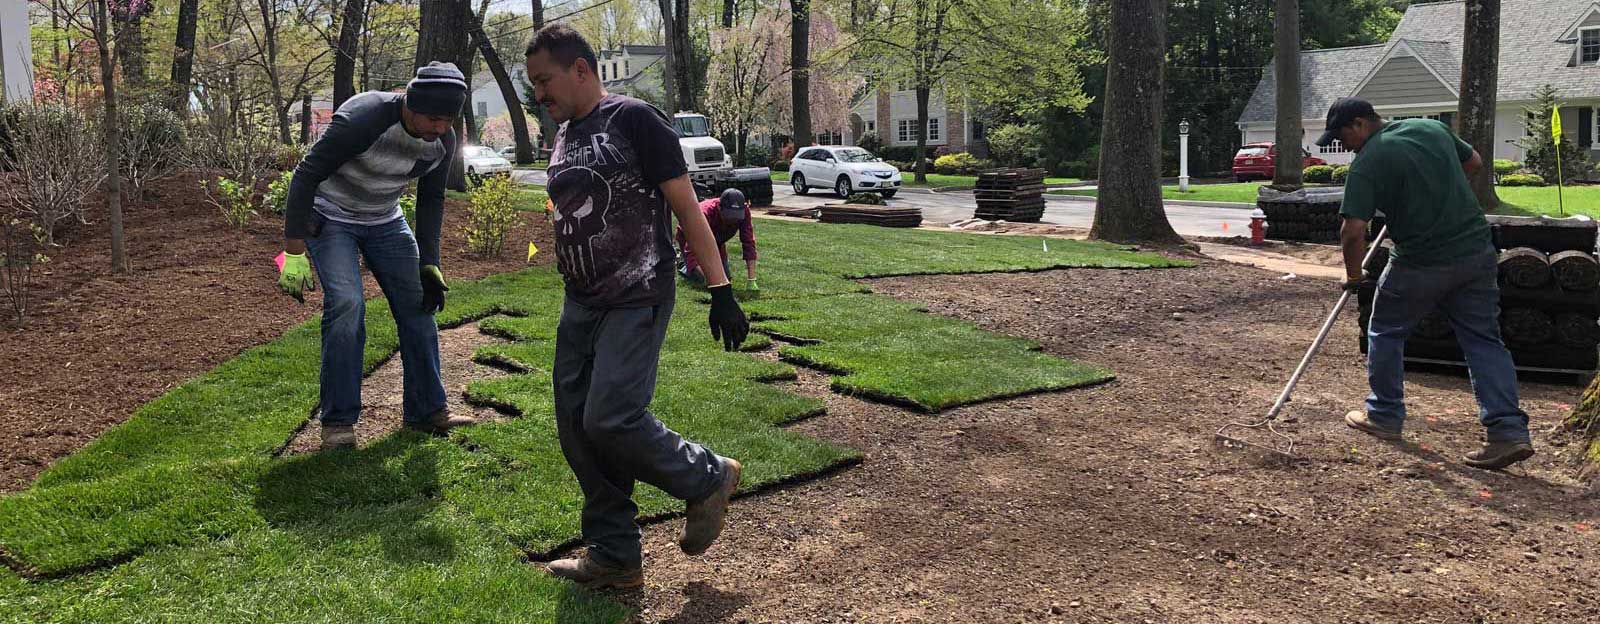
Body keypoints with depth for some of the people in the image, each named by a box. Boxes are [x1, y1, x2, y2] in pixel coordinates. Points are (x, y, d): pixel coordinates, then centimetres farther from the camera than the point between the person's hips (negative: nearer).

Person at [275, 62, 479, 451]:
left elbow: (431, 200, 4)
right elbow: (306, 175, -26)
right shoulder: (362, 120, -32)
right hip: (331, 218, -6)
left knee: (418, 307, -1)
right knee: (346, 304, -22)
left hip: (386, 222, 6)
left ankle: (427, 411, 12)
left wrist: (429, 265, -2)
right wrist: (294, 252, -26)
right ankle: (338, 422, -10)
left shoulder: (443, 142, -11)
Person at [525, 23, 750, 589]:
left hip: (636, 303, -8)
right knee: (576, 429, 5)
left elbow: (687, 208, -10)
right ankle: (614, 558, 16)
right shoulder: (564, 135, 14)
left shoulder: (634, 120, -9)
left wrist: (721, 292, -14)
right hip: (581, 305, 8)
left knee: (610, 421, -17)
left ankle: (708, 479, 9)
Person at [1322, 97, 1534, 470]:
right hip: (1477, 250, 6)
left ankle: (1385, 417, 24)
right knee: (1484, 340, 8)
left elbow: (1353, 232, -17)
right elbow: (1474, 162, 26)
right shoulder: (1433, 128, 9)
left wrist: (1352, 274, -2)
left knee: (1386, 332, 15)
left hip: (1422, 264, -6)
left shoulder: (1368, 162, -12)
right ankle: (1509, 431, 1)